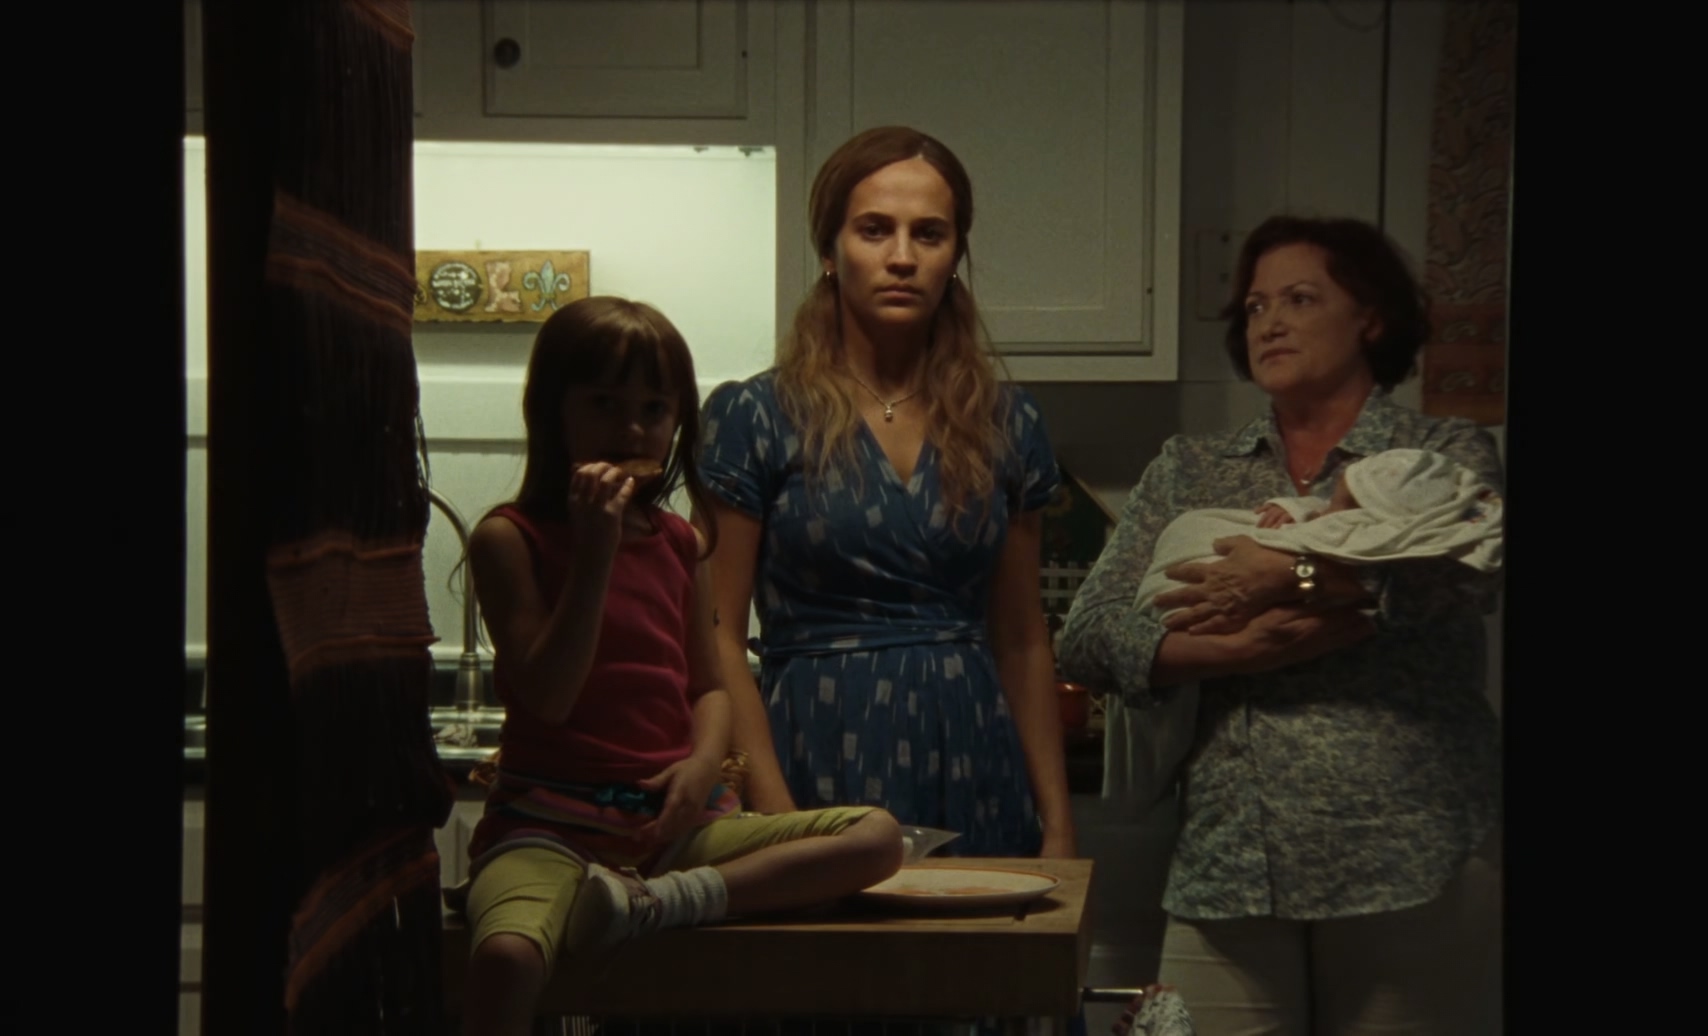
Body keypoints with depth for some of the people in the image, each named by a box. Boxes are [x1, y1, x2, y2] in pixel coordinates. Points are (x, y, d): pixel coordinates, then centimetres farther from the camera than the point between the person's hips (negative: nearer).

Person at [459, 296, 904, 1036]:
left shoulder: (679, 544, 14)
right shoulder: (511, 538, -2)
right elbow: (548, 697, -11)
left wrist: (705, 760, -6)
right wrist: (596, 551, -17)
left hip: (676, 820, 6)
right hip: (553, 826, -6)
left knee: (878, 837, -12)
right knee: (507, 955, -38)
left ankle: (654, 902, -21)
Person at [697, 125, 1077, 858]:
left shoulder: (1006, 425, 8)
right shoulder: (754, 418, -3)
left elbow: (1022, 640, 12)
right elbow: (720, 639, -4)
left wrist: (1057, 823, 7)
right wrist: (778, 820, -13)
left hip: (972, 781, 3)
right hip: (822, 766, -3)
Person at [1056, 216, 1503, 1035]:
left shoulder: (1448, 453, 7)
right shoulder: (1189, 470, 15)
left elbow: (1465, 574, -15)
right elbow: (1087, 637, 3)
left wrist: (1289, 579, -12)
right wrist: (1244, 650, -11)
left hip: (1408, 865, -2)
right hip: (1225, 864, 2)